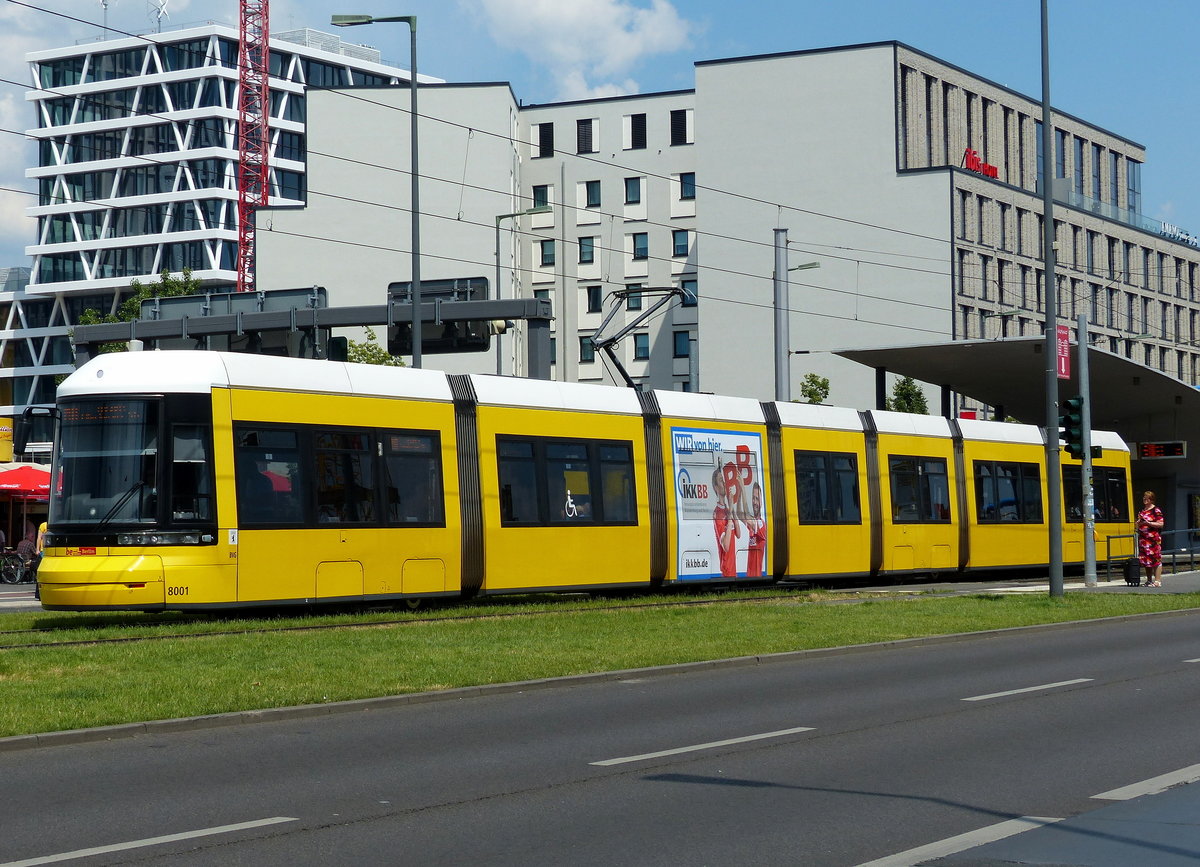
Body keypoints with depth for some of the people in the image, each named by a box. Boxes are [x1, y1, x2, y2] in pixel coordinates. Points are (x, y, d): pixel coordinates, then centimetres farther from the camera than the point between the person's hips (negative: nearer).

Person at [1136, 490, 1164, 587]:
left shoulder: (1156, 510, -5)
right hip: (1143, 538, 8)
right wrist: (1139, 523, 7)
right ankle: (1149, 580, 17)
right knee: (1145, 560, 9)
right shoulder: (1142, 510, 17)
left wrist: (1148, 523, -18)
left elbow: (1161, 524, -11)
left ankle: (1157, 581, -8)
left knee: (1156, 559, -8)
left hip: (1153, 538, -8)